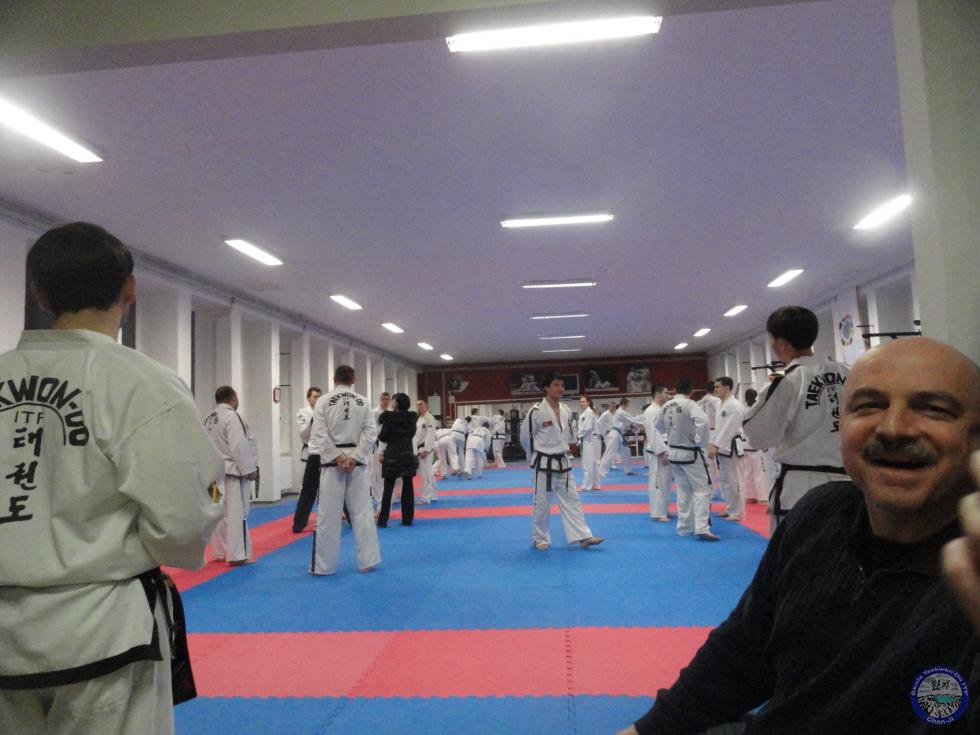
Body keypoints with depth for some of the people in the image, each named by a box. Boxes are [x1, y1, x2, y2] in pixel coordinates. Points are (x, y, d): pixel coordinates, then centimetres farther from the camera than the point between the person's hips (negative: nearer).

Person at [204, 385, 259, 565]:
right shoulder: (231, 416, -17)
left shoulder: (209, 418, 11)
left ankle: (220, 551, 21)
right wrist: (249, 469, -16)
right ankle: (237, 555, -6)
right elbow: (240, 446, -22)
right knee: (237, 513, -7)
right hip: (233, 471, -9)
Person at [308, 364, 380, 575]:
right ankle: (367, 561, 13)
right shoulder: (363, 401, 4)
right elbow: (371, 433, -3)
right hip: (358, 462, 2)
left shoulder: (324, 401, -3)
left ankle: (324, 565, 10)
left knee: (328, 515, 3)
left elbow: (319, 435, -9)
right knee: (362, 512, 8)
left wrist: (337, 458, -9)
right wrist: (354, 458, -7)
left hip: (332, 463, -2)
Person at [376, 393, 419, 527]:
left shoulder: (389, 417, -10)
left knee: (388, 488, 1)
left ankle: (382, 520, 3)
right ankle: (407, 519, 11)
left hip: (393, 455, -4)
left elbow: (383, 437, -8)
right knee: (408, 487, 8)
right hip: (408, 455, 4)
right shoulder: (412, 418, 3)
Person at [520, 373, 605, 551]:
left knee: (571, 500, 6)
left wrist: (561, 451, 14)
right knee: (542, 504, 4)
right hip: (544, 464, -6)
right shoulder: (537, 411, -17)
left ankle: (583, 537, 9)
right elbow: (525, 437, -7)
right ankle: (540, 539, 19)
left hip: (562, 463, 6)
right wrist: (536, 456, 4)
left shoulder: (566, 410, 3)